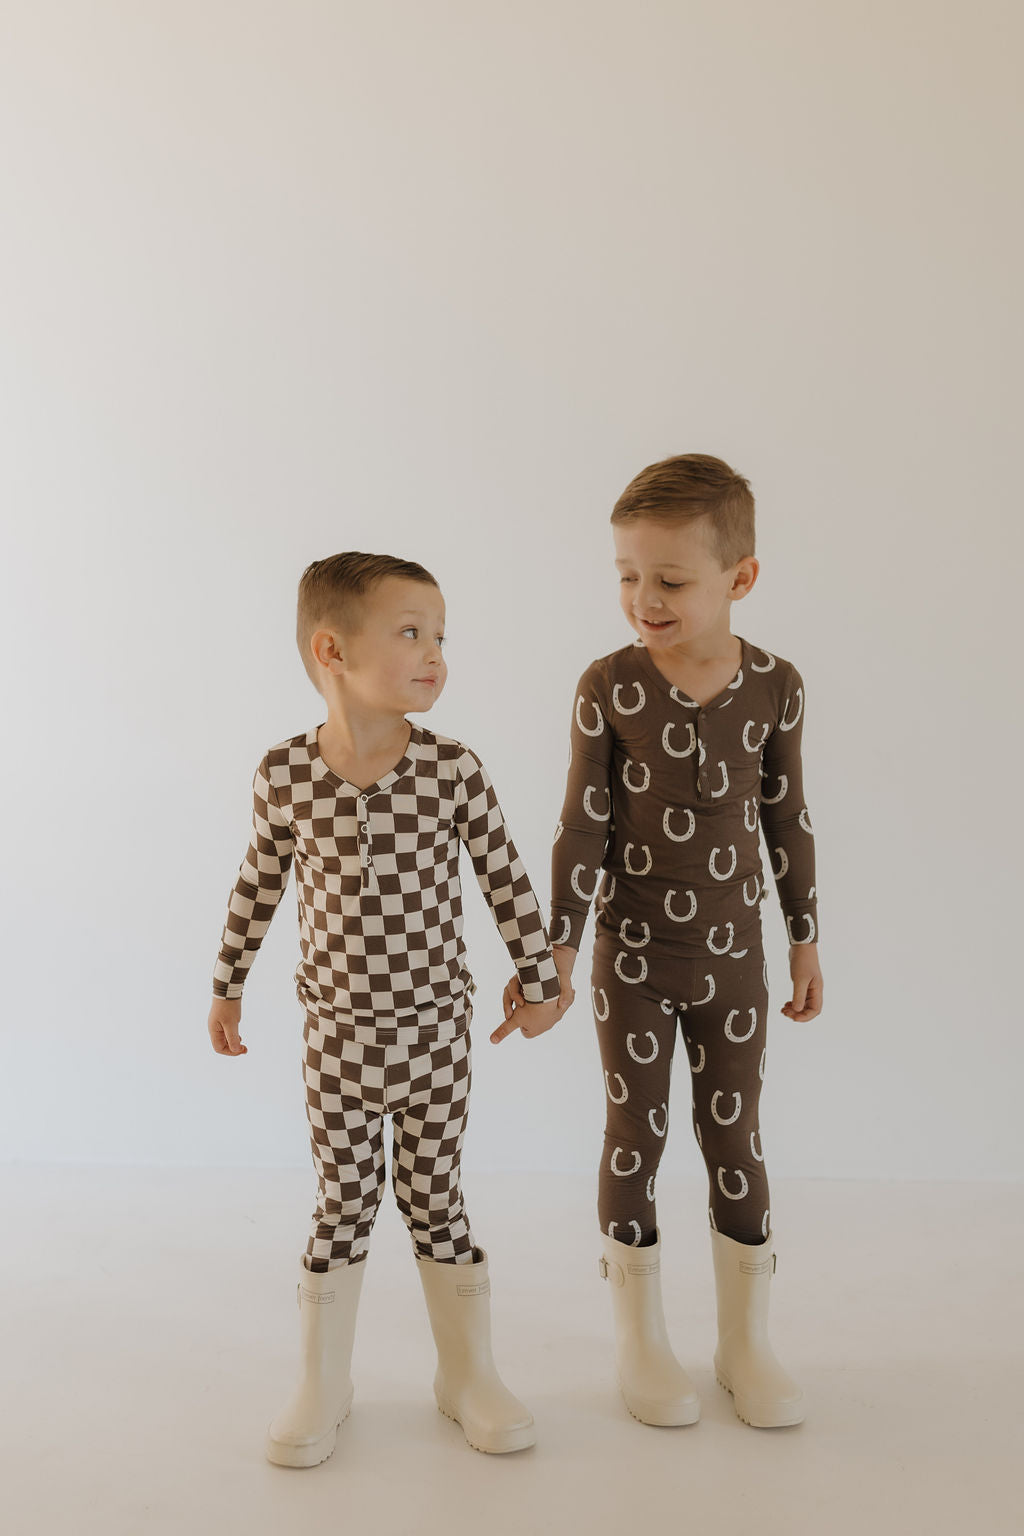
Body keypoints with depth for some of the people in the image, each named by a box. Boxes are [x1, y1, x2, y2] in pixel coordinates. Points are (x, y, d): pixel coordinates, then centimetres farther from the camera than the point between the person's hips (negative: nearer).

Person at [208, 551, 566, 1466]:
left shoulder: (455, 770, -12)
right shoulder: (284, 776, -9)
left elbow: (508, 881, -3)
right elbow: (258, 887, 4)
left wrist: (540, 980, 4)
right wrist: (227, 989, 13)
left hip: (435, 1032, 0)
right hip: (337, 1037, 0)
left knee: (436, 1196, 11)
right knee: (341, 1202, 11)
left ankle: (469, 1376, 31)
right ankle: (322, 1388, 31)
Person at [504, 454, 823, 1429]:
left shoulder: (775, 686, -6)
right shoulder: (608, 687, -12)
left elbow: (787, 821, 3)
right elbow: (584, 826, -9)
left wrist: (805, 940, 8)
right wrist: (558, 946, -11)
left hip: (733, 956, 2)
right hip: (633, 956, -1)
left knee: (734, 1137, 11)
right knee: (634, 1137, 9)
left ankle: (745, 1341, 29)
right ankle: (640, 1340, 28)